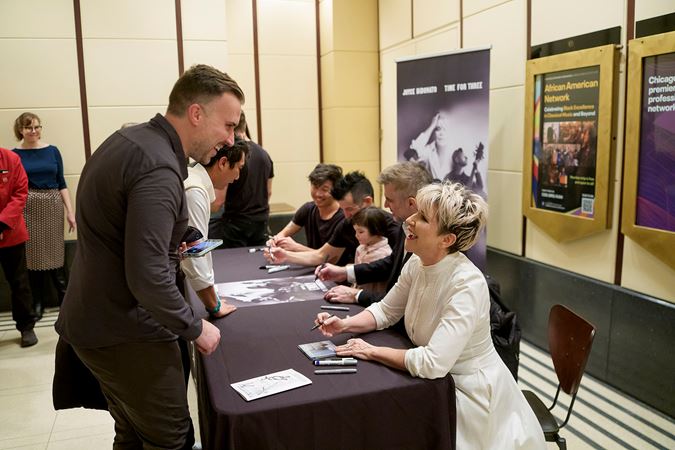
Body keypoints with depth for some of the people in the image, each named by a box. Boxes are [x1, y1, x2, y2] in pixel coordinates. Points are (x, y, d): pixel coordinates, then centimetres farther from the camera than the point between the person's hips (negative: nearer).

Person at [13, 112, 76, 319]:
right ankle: (38, 302, 19)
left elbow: (61, 183, 5)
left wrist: (70, 211, 0)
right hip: (28, 209, -1)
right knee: (33, 256, 7)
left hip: (53, 206, 1)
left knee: (55, 254, 8)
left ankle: (64, 296, 21)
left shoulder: (52, 151, 4)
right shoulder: (15, 154, 0)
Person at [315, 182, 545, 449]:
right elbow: (385, 311, 8)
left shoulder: (468, 284, -31)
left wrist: (371, 351, -23)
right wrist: (345, 325, -10)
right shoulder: (416, 264, -8)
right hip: (435, 382, 6)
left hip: (471, 393, -6)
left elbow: (431, 363, -35)